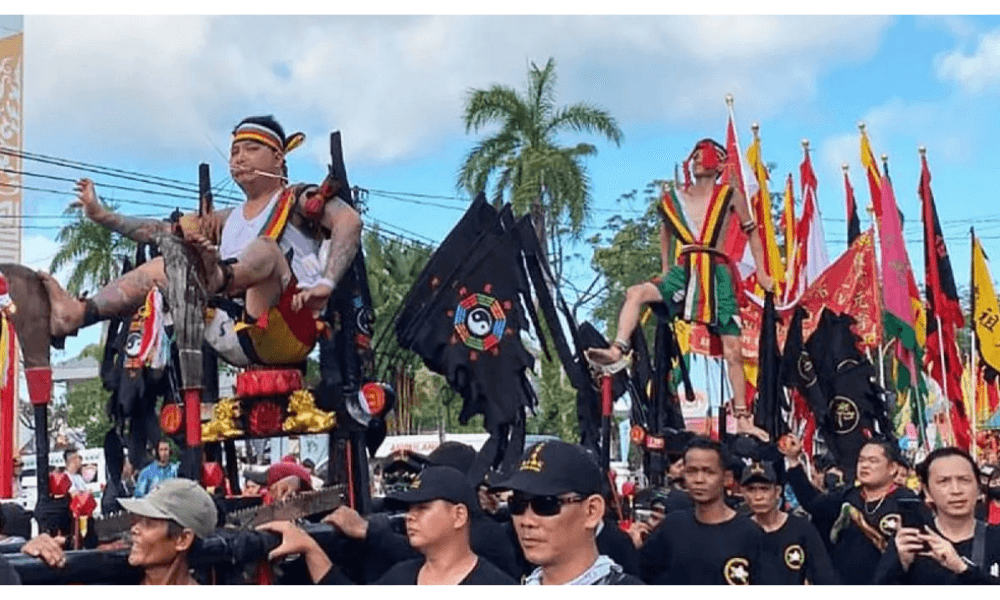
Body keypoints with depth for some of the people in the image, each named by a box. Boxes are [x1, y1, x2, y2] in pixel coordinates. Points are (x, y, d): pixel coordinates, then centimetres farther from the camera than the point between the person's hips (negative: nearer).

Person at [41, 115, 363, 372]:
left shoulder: (298, 200, 9)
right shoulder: (227, 220, 28)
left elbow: (349, 221, -11)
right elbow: (160, 231, 24)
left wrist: (326, 283, -26)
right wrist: (102, 215, 15)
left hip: (285, 332, -6)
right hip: (243, 343, 6)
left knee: (264, 249, -29)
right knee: (159, 268, 1)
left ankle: (216, 279, -63)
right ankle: (78, 313, -20)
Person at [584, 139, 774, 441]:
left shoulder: (730, 195, 6)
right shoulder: (674, 198, 13)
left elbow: (752, 232, 15)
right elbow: (665, 230, 30)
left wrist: (761, 273, 12)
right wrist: (665, 269, 24)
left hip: (717, 275, -2)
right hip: (683, 272, 2)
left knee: (733, 351, -1)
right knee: (636, 293, -26)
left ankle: (743, 418, 8)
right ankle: (617, 351, -34)